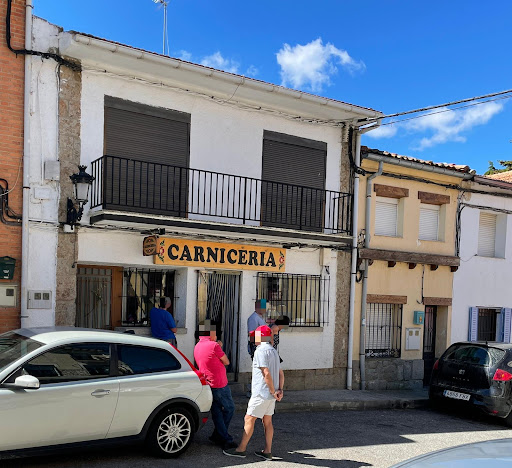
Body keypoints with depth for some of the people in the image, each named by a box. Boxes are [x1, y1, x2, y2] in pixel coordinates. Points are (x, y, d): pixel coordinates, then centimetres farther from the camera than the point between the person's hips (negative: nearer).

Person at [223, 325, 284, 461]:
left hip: (261, 392, -9)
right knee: (267, 421, 11)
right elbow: (281, 373, 16)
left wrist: (273, 391, -15)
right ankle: (267, 451, 13)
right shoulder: (273, 351, 16)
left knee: (249, 419, -1)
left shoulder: (260, 350, -15)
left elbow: (266, 373, -22)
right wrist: (280, 390, 6)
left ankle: (241, 449, 5)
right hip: (271, 395, 9)